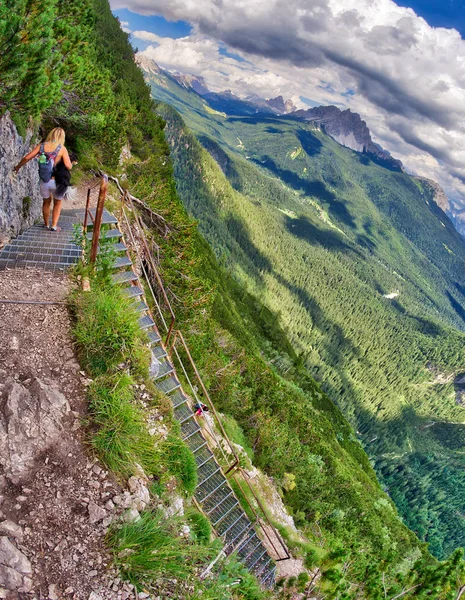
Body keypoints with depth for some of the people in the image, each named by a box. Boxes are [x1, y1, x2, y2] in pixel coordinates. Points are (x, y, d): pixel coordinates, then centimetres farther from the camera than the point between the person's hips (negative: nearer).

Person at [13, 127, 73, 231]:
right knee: (57, 203, 22)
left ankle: (46, 225, 39)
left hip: (44, 181, 3)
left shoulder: (41, 146, -2)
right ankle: (54, 226, 17)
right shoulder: (62, 149, -11)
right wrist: (71, 163, 5)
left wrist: (17, 167, 14)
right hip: (57, 182, -3)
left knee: (46, 202, 26)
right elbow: (68, 166, -19)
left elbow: (26, 158, -2)